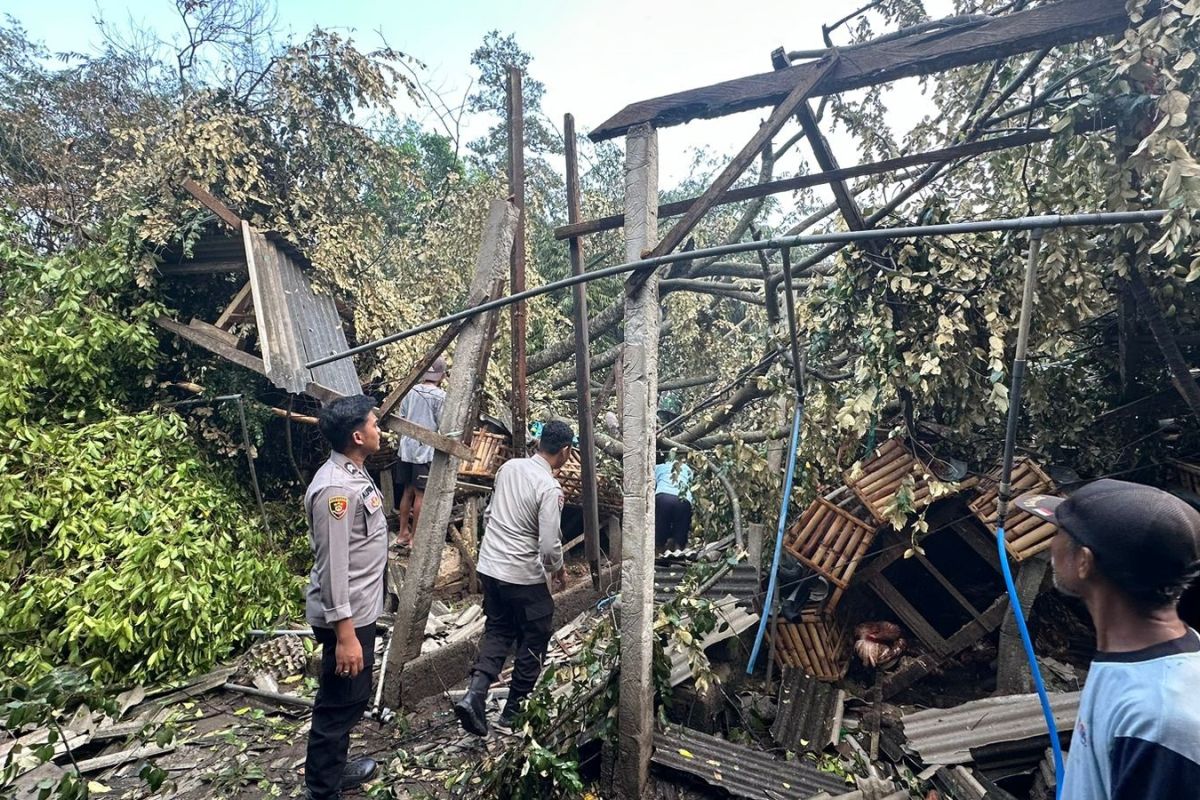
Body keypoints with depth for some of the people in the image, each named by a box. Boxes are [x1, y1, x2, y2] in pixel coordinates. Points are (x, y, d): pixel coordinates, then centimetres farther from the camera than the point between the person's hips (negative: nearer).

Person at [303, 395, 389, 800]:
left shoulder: (354, 473, 6)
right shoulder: (335, 489, -26)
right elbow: (332, 567, -25)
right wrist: (345, 634, -23)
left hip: (360, 610, 10)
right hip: (347, 616, -10)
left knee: (352, 697, 24)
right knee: (339, 703, 6)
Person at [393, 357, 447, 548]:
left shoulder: (410, 391, 6)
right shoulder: (440, 396, -9)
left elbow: (401, 419, 11)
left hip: (406, 448, 6)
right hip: (426, 450, -6)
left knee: (407, 491, 15)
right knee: (421, 494, 3)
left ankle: (403, 533, 24)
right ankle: (414, 537, 10)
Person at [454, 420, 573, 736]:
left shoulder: (508, 467, 1)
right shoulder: (550, 489, -20)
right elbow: (549, 545, -20)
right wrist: (559, 570, 0)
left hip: (489, 565, 6)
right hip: (523, 576, -6)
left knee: (498, 630, 22)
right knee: (534, 639, 15)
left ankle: (474, 694, 6)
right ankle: (514, 710, 26)